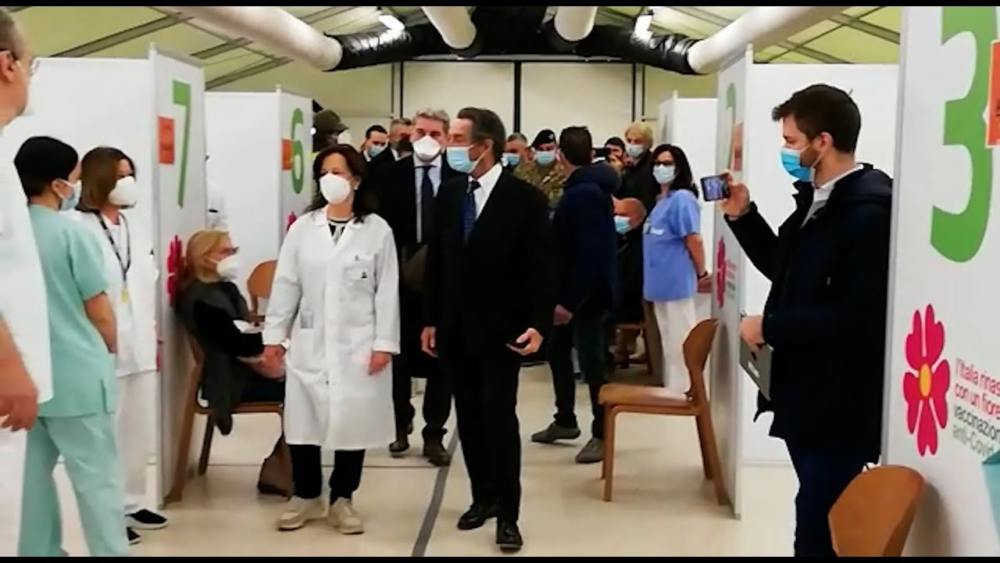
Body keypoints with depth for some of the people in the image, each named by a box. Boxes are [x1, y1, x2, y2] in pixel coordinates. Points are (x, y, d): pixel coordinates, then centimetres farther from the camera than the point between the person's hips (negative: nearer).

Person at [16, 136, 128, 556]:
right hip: (77, 375, -6)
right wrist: (110, 352, 9)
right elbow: (100, 313, -9)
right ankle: (110, 551, 4)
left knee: (35, 471, 15)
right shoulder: (72, 232, -13)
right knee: (97, 478, 0)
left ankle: (39, 550, 24)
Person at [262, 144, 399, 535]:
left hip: (358, 344, -2)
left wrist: (384, 343, -7)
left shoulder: (377, 230, -2)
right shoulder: (302, 229, 3)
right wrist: (275, 334, 3)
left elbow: (387, 291, -3)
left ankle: (342, 499, 21)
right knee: (303, 419, 5)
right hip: (309, 341, 2)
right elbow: (286, 285, 6)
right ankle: (306, 496, 23)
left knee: (353, 421, 5)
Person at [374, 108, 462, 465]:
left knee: (441, 357, 5)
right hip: (401, 276, 1)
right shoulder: (391, 175, 0)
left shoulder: (459, 177, -2)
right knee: (400, 355, 12)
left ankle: (434, 435, 15)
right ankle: (401, 424, 32)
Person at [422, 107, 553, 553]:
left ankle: (507, 513, 7)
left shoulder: (525, 198, -9)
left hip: (500, 329, -5)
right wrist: (431, 320, 8)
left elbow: (540, 267, -8)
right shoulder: (449, 192, 6)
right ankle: (483, 497, 25)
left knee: (499, 417, -3)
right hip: (456, 327, 5)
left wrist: (538, 324, -16)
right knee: (469, 417, 11)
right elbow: (436, 259, 9)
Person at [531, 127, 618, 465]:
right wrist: (562, 295, 17)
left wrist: (570, 300, -24)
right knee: (557, 351, 18)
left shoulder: (586, 193, -20)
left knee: (591, 361, -2)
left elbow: (592, 252, -26)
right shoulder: (583, 189, 11)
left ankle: (602, 434, 9)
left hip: (586, 294, -10)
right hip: (571, 291, 10)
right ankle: (565, 421, 31)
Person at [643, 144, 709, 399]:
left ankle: (684, 389, 6)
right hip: (661, 282, 10)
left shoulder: (682, 198, -15)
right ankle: (672, 387, 26)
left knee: (680, 339, -2)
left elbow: (694, 239, -18)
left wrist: (701, 274, -12)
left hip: (677, 282, -10)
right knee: (668, 339, 16)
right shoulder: (661, 200, 13)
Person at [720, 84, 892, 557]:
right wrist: (742, 216, 9)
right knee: (817, 523, 21)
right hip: (808, 398, 10)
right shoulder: (816, 201, 9)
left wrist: (770, 327, -19)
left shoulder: (869, 211, -21)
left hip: (839, 410, -10)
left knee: (821, 536, -2)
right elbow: (790, 273, 20)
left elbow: (859, 320, -29)